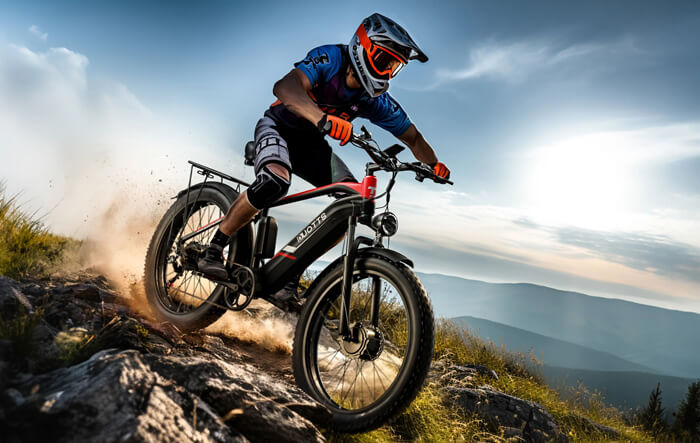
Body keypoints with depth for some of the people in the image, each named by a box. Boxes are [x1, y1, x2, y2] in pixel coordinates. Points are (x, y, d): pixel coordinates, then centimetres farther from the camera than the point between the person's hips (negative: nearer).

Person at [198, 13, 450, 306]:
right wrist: (322, 118, -60)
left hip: (311, 143, 5)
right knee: (275, 181, -37)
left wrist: (433, 164, -18)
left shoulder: (377, 101, -10)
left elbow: (413, 138, 0)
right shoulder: (330, 59, -24)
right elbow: (285, 87, -42)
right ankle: (213, 251, -17)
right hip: (278, 126, -5)